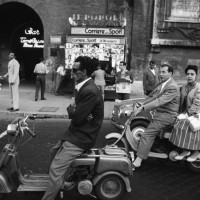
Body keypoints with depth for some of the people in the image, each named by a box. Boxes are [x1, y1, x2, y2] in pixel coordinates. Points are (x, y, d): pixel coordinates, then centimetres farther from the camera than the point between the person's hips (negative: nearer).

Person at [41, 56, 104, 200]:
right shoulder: (85, 87, 8)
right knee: (55, 152, 27)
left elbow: (76, 117, -24)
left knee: (55, 169, -12)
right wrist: (74, 109, -14)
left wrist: (71, 108, -4)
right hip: (77, 132, 11)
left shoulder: (90, 91, -25)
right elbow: (75, 112, 8)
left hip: (82, 137, -11)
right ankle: (62, 181, 44)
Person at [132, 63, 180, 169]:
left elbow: (160, 101, -28)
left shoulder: (172, 87, -18)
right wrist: (140, 105, 5)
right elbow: (152, 96, 15)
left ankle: (138, 160, -15)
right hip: (159, 112, 10)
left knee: (147, 135, -17)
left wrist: (142, 107, -33)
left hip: (167, 116, -10)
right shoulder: (162, 84, 12)